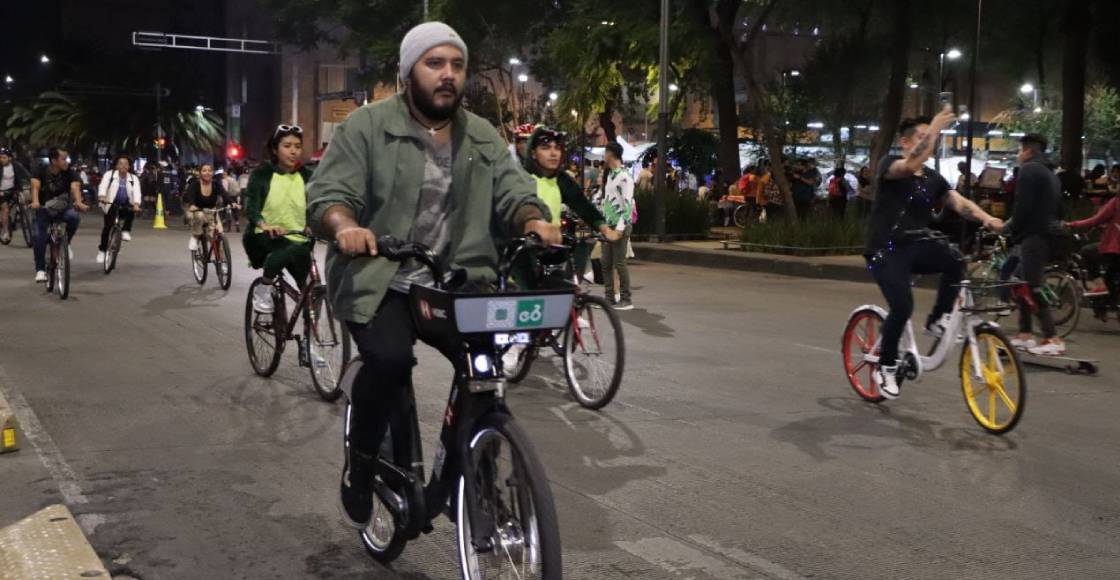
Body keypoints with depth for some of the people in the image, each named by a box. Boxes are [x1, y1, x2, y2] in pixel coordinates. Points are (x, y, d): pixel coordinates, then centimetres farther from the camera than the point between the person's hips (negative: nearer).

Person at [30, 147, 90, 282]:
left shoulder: (70, 173, -14)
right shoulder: (42, 171, -13)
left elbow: (75, 187, -30)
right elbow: (35, 186, -29)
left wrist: (79, 202, -52)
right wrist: (35, 202, -50)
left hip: (63, 208, 0)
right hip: (44, 209, 0)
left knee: (74, 217, -33)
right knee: (39, 237, -16)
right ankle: (40, 270, -3)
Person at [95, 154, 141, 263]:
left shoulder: (133, 178, 5)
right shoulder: (110, 175, 2)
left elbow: (136, 192, -10)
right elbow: (103, 186, -14)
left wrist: (136, 204, -30)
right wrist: (102, 197, -35)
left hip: (126, 205, 1)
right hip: (112, 205, -1)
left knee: (131, 211, -33)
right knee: (107, 227, -9)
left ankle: (126, 231, -14)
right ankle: (102, 249, 6)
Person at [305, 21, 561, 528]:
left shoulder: (482, 137, 12)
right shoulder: (367, 126, -2)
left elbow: (513, 192, 3)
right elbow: (327, 196, -8)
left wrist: (535, 222, -21)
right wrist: (345, 226, -32)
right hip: (379, 281, -4)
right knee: (389, 359, -29)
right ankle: (360, 462, 0)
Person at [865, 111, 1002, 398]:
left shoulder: (933, 178, 10)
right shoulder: (890, 164, -8)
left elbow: (958, 201, -4)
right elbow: (912, 164, -31)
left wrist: (986, 217, -22)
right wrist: (934, 127, -34)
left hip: (917, 246, 6)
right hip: (886, 250, -5)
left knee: (954, 260, -24)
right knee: (902, 306, -21)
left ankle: (937, 320, -3)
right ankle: (886, 367, 1)